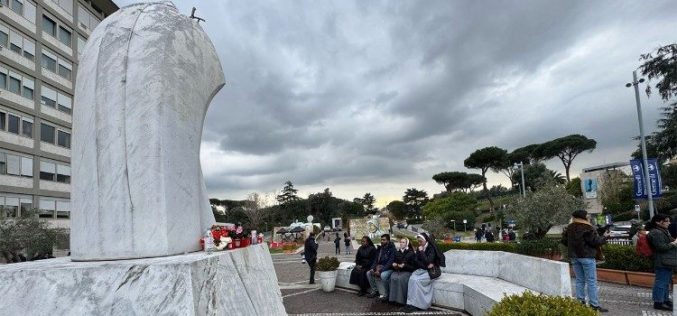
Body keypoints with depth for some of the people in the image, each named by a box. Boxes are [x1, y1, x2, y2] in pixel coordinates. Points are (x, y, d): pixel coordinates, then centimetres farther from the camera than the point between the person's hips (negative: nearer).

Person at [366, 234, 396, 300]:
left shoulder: (392, 249, -12)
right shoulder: (379, 249, 12)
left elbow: (390, 262, -20)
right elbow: (376, 260, 12)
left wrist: (380, 270, -26)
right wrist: (373, 268, -7)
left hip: (389, 269, -7)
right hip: (379, 267, 8)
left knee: (383, 275, -35)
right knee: (368, 273, -8)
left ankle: (384, 295, -18)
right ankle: (375, 291, 4)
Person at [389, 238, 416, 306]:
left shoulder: (411, 253, 3)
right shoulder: (397, 252, 18)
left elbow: (413, 265, -2)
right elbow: (394, 261, 24)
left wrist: (405, 265, -17)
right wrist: (393, 264, 0)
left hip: (407, 271, -4)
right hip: (397, 270, 4)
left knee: (401, 278, -35)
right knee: (393, 277, -30)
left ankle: (401, 299, -25)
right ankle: (393, 298, -23)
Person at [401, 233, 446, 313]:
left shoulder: (431, 248, -12)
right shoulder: (419, 249, 8)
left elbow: (427, 261, -22)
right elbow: (416, 260, 1)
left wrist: (421, 252, -18)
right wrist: (426, 265, -12)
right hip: (421, 269, 6)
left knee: (416, 280, -28)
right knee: (412, 278, -24)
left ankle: (414, 304, -22)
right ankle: (411, 302, -25)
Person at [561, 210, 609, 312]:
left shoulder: (569, 228, 7)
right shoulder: (588, 228, -12)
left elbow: (564, 241, 11)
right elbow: (595, 242, -14)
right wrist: (604, 237, 4)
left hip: (574, 257, 6)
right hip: (586, 256, -6)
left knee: (579, 280, 13)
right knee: (591, 281, -1)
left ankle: (580, 302, 13)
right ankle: (594, 305, 0)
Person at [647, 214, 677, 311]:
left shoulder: (663, 231, 18)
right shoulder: (656, 233, -17)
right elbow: (662, 247, -21)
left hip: (667, 261, 11)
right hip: (663, 262, -11)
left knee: (666, 281, 18)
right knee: (661, 282, -7)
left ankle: (665, 300, 28)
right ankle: (658, 302, -2)